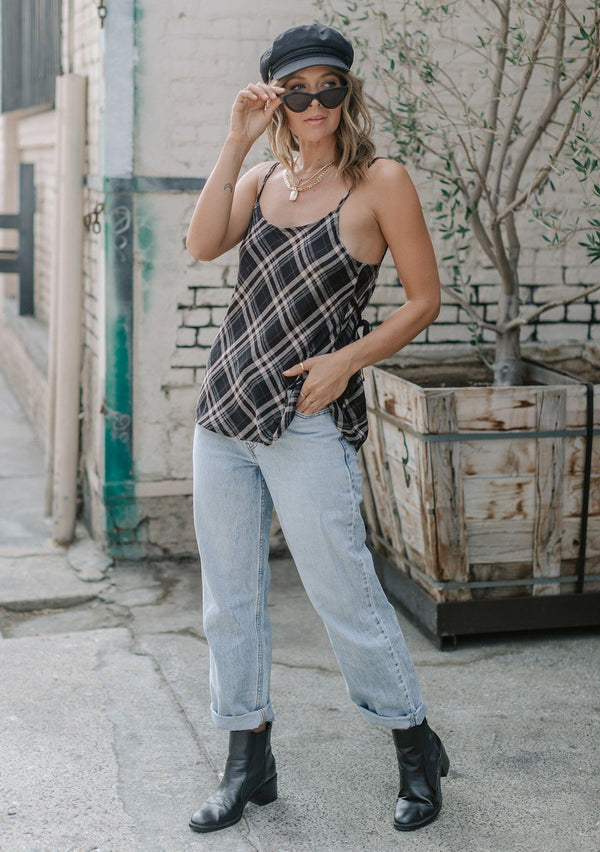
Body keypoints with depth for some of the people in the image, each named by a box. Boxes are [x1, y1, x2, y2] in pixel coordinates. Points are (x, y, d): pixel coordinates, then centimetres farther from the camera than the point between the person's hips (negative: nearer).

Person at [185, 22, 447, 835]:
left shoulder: (381, 182, -4)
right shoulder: (262, 178, 10)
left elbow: (424, 298, -3)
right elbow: (203, 245, -8)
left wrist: (347, 361, -14)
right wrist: (237, 140, -9)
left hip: (307, 420, -5)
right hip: (225, 406, 6)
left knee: (344, 594, -1)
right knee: (229, 598, 11)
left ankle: (417, 749, 21)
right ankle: (248, 763, 26)